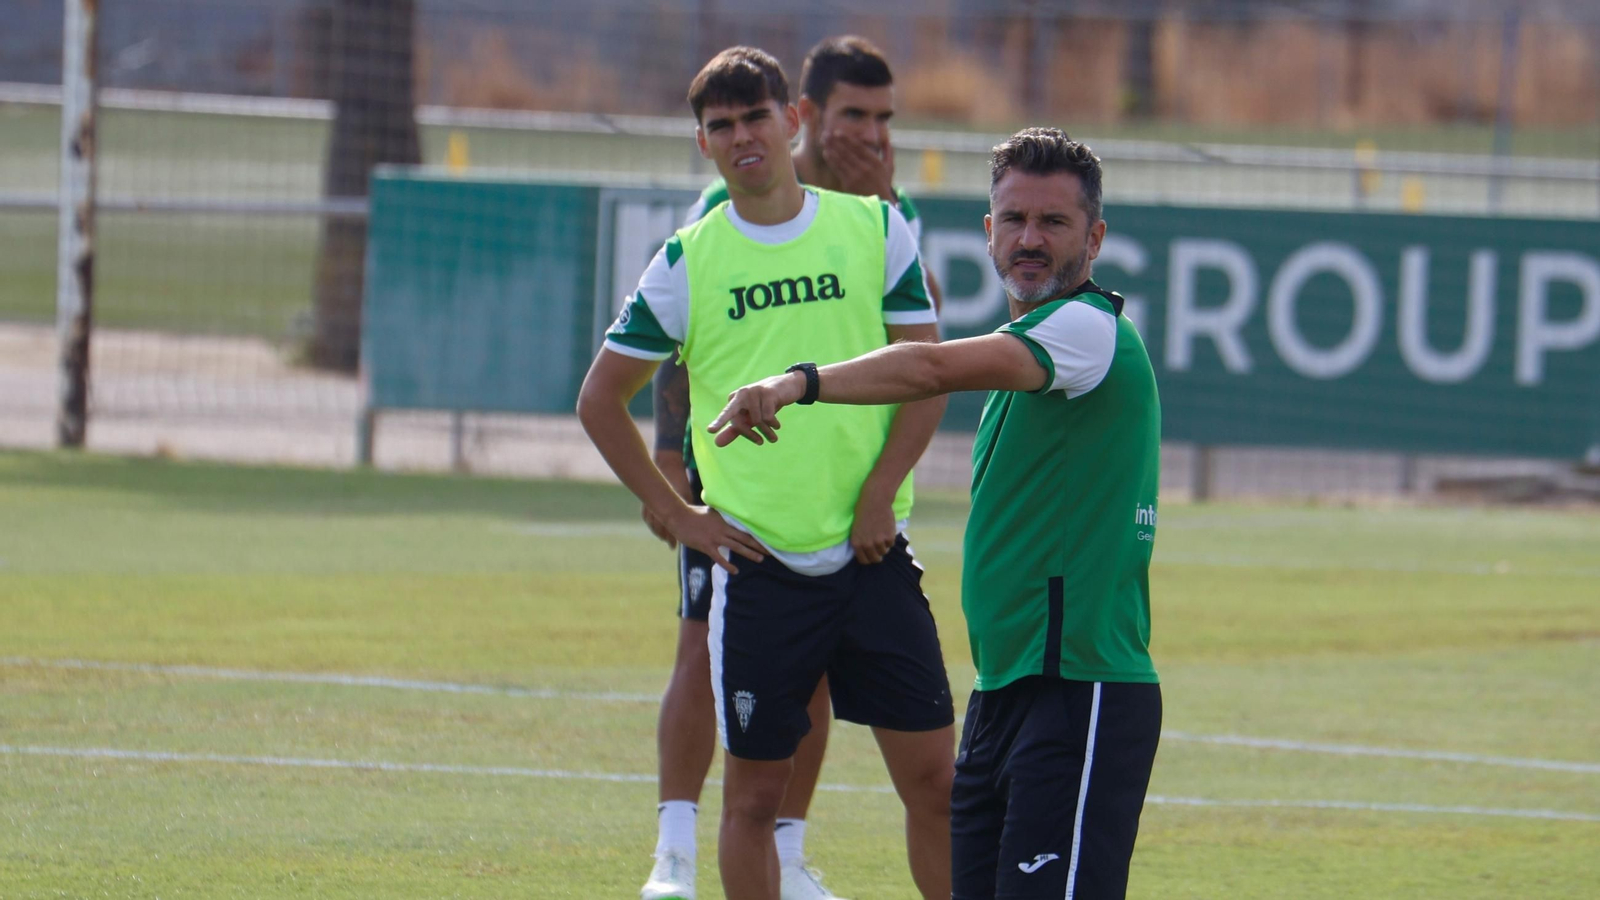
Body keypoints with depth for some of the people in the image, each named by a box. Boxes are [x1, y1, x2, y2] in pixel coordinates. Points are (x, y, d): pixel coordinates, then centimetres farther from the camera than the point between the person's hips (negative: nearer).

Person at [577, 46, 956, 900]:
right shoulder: (688, 262, 1)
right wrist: (675, 514, 2)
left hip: (870, 552, 1)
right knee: (754, 790, 3)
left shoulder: (874, 228, 4)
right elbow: (600, 400, 8)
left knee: (933, 776, -1)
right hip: (759, 565, -1)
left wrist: (880, 495, -6)